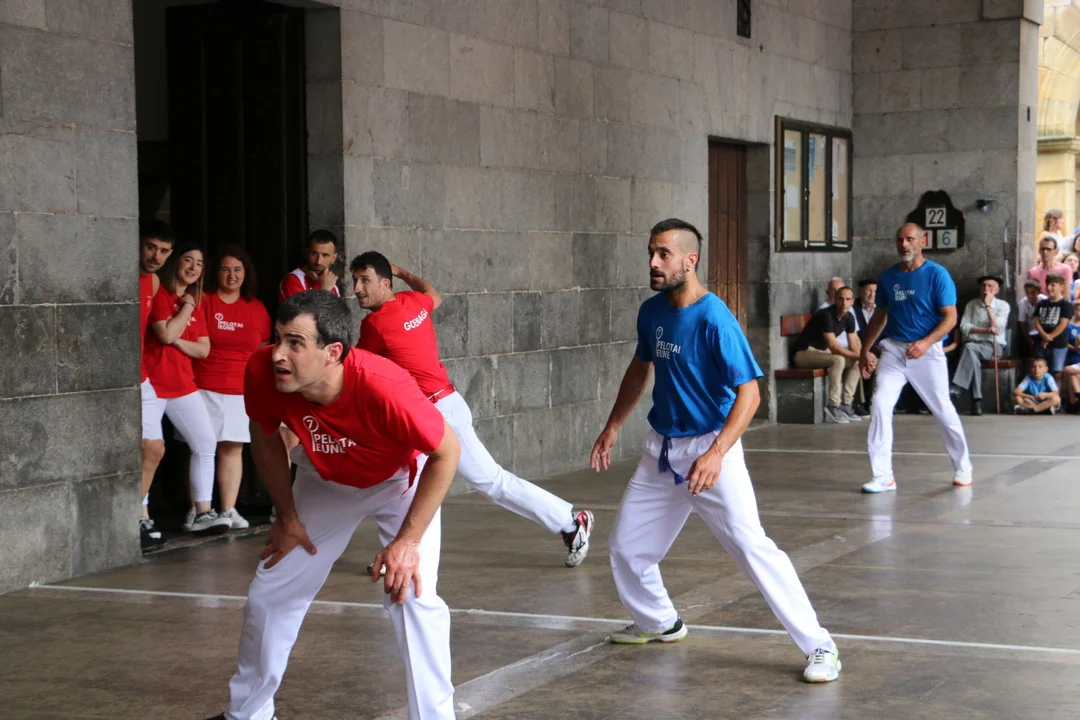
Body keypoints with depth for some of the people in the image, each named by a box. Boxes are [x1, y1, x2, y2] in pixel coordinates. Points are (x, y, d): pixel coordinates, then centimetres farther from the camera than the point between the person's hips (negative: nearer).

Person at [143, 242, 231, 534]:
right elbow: (166, 334, -18)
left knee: (206, 444, 2)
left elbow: (204, 349, 9)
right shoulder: (158, 294, -5)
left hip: (183, 385, 7)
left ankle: (202, 514, 5)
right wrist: (187, 307, -6)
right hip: (153, 384, -7)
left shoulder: (195, 305, 16)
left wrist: (178, 341, -8)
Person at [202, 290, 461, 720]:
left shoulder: (383, 387, -43)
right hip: (325, 481, 4)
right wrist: (287, 516, -3)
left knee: (411, 596, -21)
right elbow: (265, 437, -7)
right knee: (269, 593, 9)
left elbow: (446, 451, -27)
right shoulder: (261, 372, -31)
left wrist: (408, 541, -27)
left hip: (399, 482, -4)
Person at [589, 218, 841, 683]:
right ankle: (659, 623, 39)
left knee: (752, 547, -17)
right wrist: (612, 428, 20)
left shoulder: (714, 319, -21)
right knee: (626, 545, 14)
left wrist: (716, 454, -34)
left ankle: (819, 647, -10)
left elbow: (749, 391, -24)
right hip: (661, 449, 8)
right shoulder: (652, 311, 2)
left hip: (710, 448, -7)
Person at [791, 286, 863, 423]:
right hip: (805, 352, -9)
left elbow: (854, 345, 1)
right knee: (838, 359, -32)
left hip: (822, 352, 9)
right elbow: (833, 346, -30)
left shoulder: (849, 317, 1)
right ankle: (832, 408, -29)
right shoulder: (826, 315, -24)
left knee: (856, 362, -6)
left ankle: (846, 405, -6)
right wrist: (857, 356, -29)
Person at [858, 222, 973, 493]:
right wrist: (865, 350, 14)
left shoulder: (937, 274, -7)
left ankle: (962, 468, 26)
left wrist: (926, 343, -23)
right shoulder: (888, 276, 6)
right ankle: (882, 476, -8)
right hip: (894, 349, 3)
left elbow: (950, 317, -10)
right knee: (880, 405, -12)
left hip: (927, 351, -3)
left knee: (943, 410, 5)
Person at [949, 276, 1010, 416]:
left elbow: (996, 326, -9)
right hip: (972, 345, 2)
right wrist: (986, 330, -14)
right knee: (972, 355, -36)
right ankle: (977, 400, -39)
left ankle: (959, 386, -43)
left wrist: (988, 305, -7)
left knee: (970, 348, -35)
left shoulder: (1003, 305, 8)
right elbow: (964, 327, -1)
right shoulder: (971, 304, 13)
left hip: (994, 346, -2)